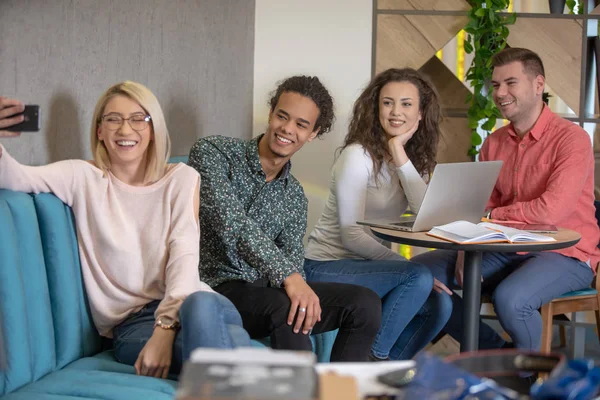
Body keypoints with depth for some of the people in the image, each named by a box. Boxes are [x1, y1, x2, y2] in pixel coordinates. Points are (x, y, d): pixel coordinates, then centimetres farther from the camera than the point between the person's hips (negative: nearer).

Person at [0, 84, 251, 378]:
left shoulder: (181, 178, 9)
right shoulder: (83, 177, 8)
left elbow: (184, 255, -3)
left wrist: (165, 329, -19)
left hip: (183, 303, 2)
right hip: (130, 323, -2)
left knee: (200, 306, -39)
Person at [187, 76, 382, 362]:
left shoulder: (295, 196, 15)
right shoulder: (211, 153, -4)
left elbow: (292, 259, 3)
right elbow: (230, 220, -20)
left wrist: (297, 284, -22)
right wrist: (288, 276, -32)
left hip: (266, 291, 6)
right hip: (216, 288, -6)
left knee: (365, 304, -12)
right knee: (285, 306, -35)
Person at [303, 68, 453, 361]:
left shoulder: (416, 158, 7)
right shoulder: (358, 155, -14)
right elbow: (351, 236, -18)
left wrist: (400, 156, -16)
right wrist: (408, 268, -20)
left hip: (367, 264, 7)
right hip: (326, 268, -7)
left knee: (439, 303, -15)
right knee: (419, 278, -26)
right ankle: (372, 358, -11)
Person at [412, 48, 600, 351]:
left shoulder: (571, 138, -13)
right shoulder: (494, 143, 9)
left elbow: (550, 211, -24)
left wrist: (492, 216, -11)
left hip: (565, 255, -7)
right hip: (507, 251, 7)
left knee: (510, 298, -36)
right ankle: (494, 351, 10)